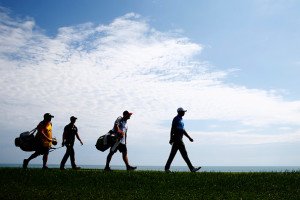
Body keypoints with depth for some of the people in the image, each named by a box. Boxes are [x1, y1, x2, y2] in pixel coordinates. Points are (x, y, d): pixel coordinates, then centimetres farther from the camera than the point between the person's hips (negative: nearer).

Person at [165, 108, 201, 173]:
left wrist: (189, 138, 22)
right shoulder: (176, 119, -8)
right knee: (184, 153, -8)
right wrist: (171, 139, -20)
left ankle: (167, 168, 10)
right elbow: (172, 129, -14)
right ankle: (192, 168, -6)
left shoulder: (181, 120, 21)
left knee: (172, 154, 8)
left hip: (179, 139, 10)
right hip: (177, 138, -10)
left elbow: (183, 130, 25)